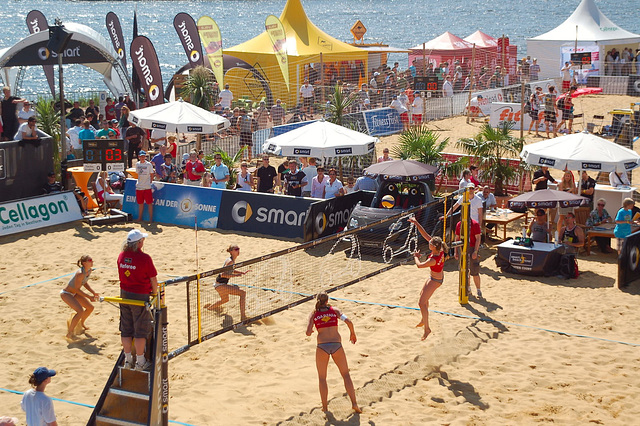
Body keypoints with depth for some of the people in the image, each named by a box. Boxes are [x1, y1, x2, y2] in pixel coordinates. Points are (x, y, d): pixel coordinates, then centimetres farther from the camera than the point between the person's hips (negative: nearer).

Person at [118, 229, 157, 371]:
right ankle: (140, 362, 13)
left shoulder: (121, 256, 0)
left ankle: (128, 359, 22)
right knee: (140, 330, 5)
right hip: (141, 296, -6)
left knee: (126, 329, 13)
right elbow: (153, 278, -11)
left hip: (124, 294, 6)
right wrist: (154, 292, 6)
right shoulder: (144, 258, -19)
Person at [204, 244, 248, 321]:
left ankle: (209, 307, 60)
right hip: (220, 285, -10)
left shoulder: (232, 260, 7)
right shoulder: (230, 261, -21)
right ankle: (243, 316, -23)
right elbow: (223, 274, -26)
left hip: (221, 284, 10)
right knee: (243, 293, -20)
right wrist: (235, 275, -29)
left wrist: (242, 272, 13)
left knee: (225, 300, 37)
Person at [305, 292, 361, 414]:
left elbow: (308, 333, -2)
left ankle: (325, 407, 12)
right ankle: (354, 403, 5)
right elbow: (348, 322, -2)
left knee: (322, 378, 14)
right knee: (346, 375, 12)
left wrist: (311, 331, 21)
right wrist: (352, 334, 15)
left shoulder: (314, 314, 8)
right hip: (336, 344, 1)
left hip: (322, 346, -1)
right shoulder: (334, 310, 10)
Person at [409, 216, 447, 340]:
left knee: (422, 302, -4)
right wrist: (416, 223, -17)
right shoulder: (439, 249, -17)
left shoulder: (434, 260, -37)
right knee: (423, 295, 26)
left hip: (435, 280, -10)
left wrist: (416, 256, -2)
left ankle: (427, 328, 5)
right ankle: (424, 320, 44)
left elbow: (419, 265, -20)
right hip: (438, 277, 10)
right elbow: (424, 234, -13)